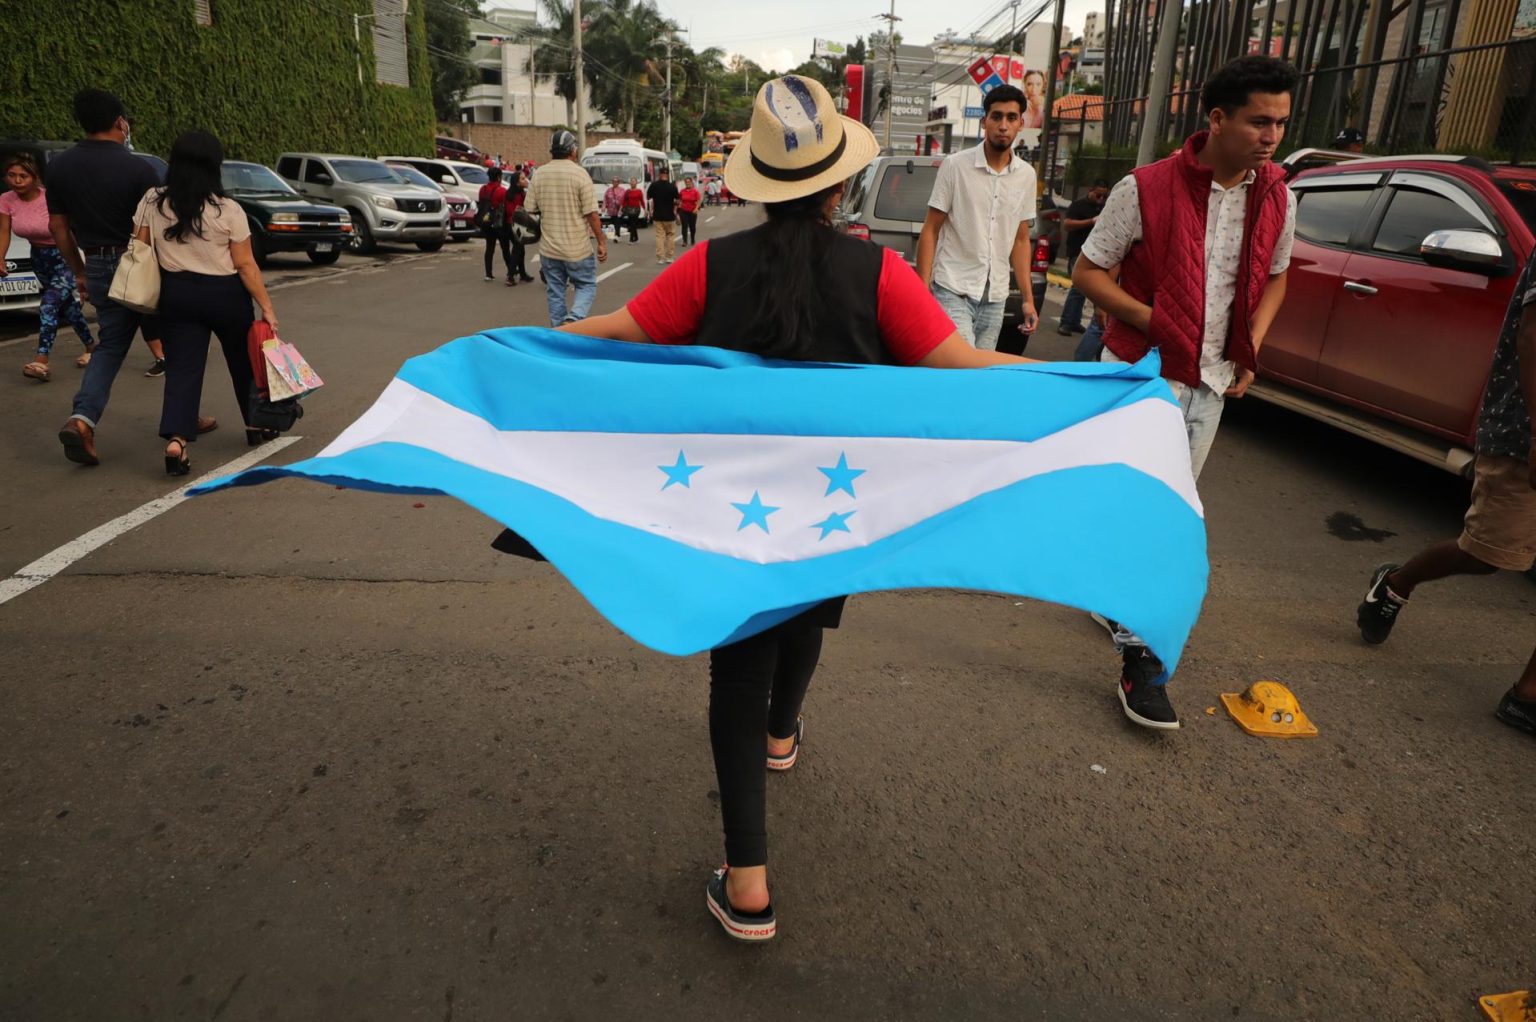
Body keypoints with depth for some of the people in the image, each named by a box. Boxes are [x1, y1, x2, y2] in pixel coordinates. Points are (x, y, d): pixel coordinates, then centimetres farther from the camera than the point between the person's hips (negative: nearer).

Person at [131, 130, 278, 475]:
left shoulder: (152, 202, -3)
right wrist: (267, 307, -7)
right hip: (224, 293, -2)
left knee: (181, 368, 3)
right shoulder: (228, 211, -12)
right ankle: (256, 425, 33)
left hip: (176, 293, 2)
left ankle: (176, 440, -13)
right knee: (243, 359, 18)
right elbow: (246, 266, -12)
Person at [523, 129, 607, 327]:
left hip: (549, 249, 4)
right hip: (577, 248, -4)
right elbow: (591, 213, -12)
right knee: (586, 286, 10)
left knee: (555, 292, 14)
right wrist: (602, 242, -3)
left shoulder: (539, 175, 1)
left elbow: (530, 209, 6)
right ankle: (574, 318, -15)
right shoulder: (579, 174, -11)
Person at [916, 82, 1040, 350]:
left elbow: (1020, 240, 15)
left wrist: (1028, 298, 10)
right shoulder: (955, 165, -5)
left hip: (996, 297, 5)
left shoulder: (1026, 175, 8)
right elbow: (930, 230, -3)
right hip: (953, 290, -5)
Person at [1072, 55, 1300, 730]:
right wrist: (1154, 319, -18)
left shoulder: (1277, 198, 3)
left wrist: (1251, 348, 4)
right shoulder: (1145, 188, -12)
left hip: (1212, 380, 6)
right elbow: (1088, 273, -8)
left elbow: (1274, 278, 18)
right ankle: (1140, 658, -4)